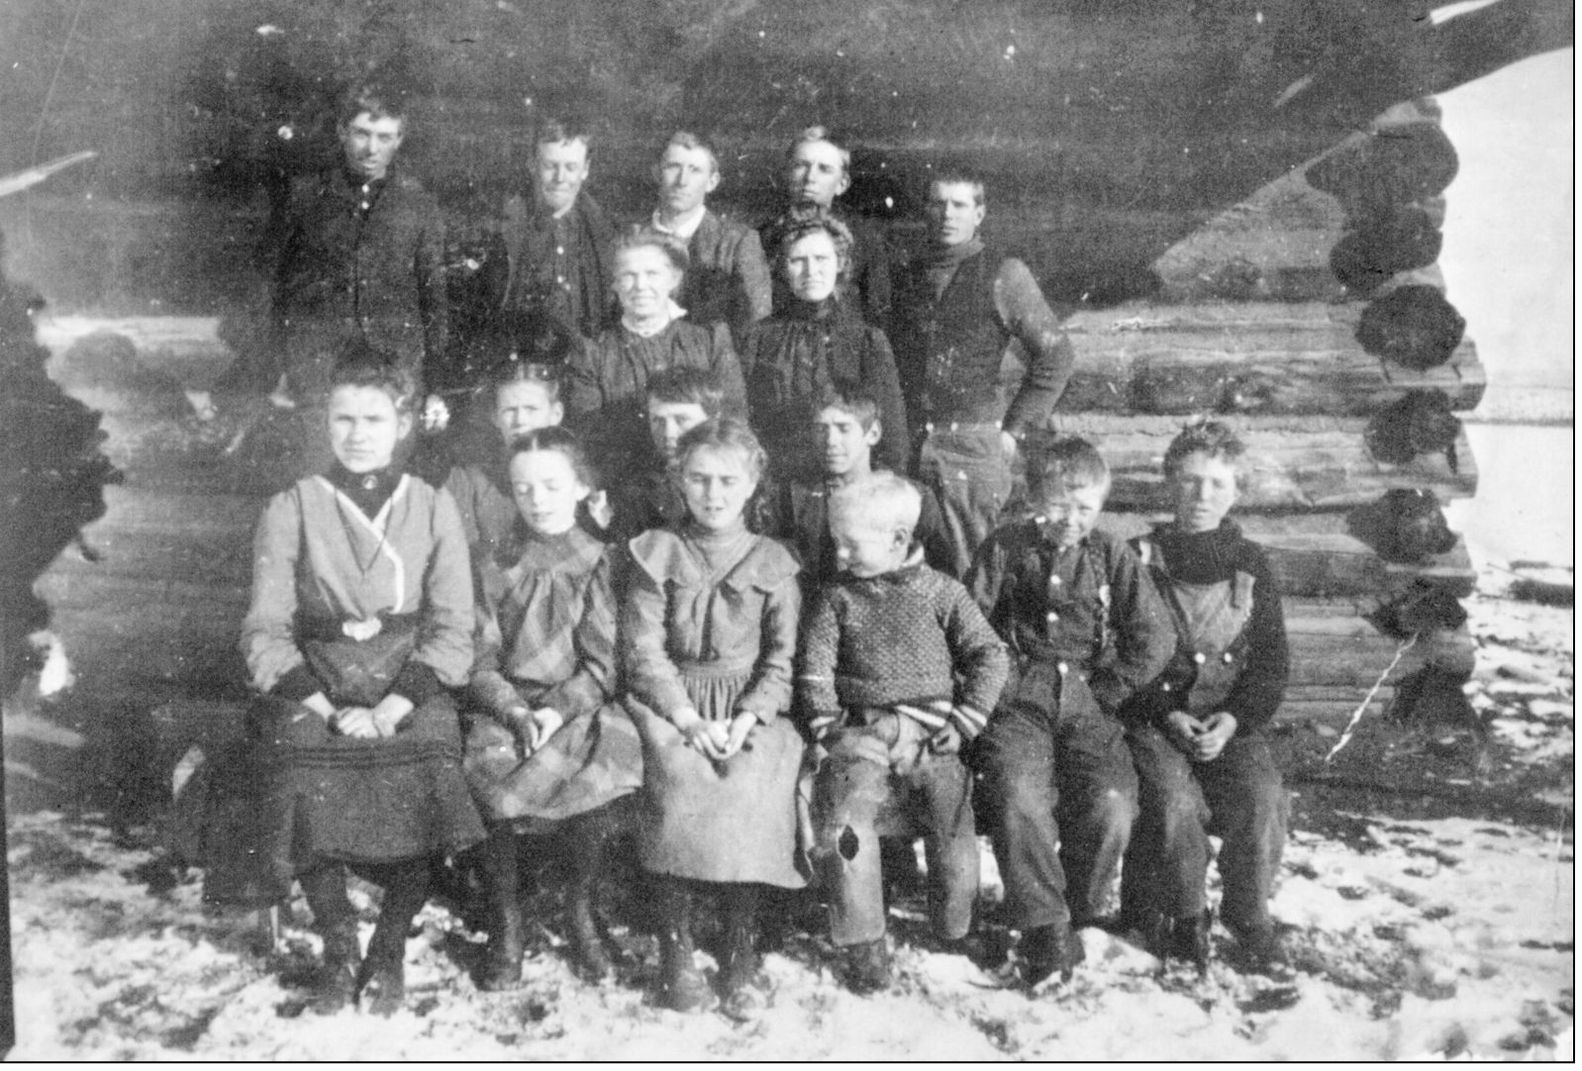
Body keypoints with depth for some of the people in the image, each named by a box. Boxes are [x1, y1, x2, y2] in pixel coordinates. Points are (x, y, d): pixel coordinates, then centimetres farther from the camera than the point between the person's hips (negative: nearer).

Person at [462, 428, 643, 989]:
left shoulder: (599, 562, 8)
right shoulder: (492, 568, 13)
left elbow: (604, 661, 0)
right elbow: (481, 662, 6)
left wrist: (560, 710, -15)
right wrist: (515, 712, -13)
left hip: (583, 705, -1)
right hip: (506, 706, 1)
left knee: (605, 775, -30)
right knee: (487, 772, -29)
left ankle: (582, 909, -2)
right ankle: (506, 922, -7)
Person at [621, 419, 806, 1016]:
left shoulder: (772, 563, 9)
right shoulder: (656, 554, 6)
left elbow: (782, 659, 4)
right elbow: (644, 650, -1)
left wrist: (747, 718, -13)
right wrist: (689, 718, -15)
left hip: (751, 705, 1)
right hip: (670, 702, 0)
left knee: (753, 781, -30)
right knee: (677, 777, -31)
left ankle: (741, 953, -18)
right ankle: (676, 950, -21)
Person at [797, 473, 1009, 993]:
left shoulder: (941, 592, 9)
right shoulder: (835, 598, 13)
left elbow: (990, 656, 6)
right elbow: (814, 669, 9)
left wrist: (965, 721, -3)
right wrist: (827, 727, -3)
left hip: (931, 730, -1)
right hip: (862, 730, 1)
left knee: (950, 802, -25)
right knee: (842, 811, -25)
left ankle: (956, 932, -1)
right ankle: (863, 942, -14)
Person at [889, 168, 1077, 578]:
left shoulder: (1003, 274, 1)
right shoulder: (906, 276, 14)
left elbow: (1056, 356, 2)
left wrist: (1016, 428, -1)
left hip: (975, 442, -3)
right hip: (907, 441, 4)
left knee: (973, 567, -5)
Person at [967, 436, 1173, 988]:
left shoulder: (1111, 556, 9)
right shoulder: (1005, 549, 8)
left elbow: (1154, 640, 5)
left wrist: (1104, 691, 0)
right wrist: (998, 681, -3)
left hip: (1089, 704, 1)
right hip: (1017, 700, -1)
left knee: (1112, 806, -24)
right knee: (1019, 797, -30)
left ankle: (1078, 914, 0)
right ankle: (1044, 927, -14)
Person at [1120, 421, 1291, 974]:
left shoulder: (1250, 563, 12)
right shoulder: (1139, 559, 5)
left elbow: (1272, 660, 8)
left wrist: (1235, 718, -9)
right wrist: (1165, 714, -13)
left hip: (1232, 719, 2)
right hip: (1154, 716, -2)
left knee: (1262, 797, -25)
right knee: (1175, 798, -28)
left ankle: (1250, 914, 0)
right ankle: (1181, 912, -3)